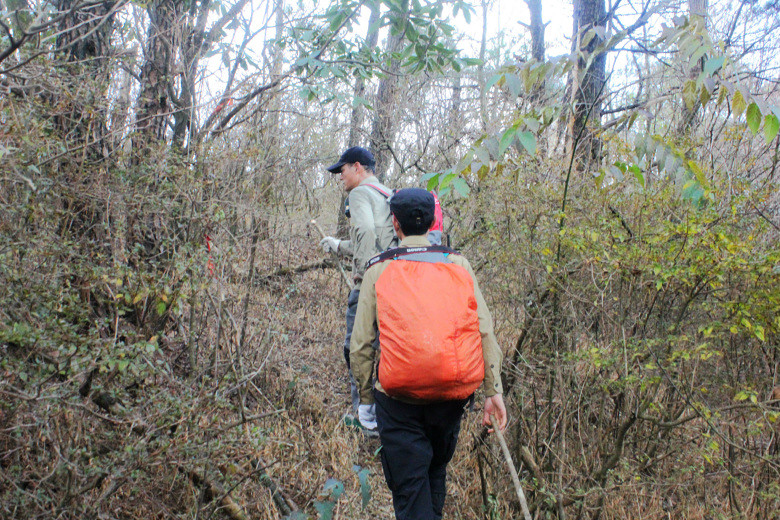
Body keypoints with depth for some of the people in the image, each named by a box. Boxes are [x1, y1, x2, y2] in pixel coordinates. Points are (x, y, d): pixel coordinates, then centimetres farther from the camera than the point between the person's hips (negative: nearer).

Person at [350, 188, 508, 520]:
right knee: (436, 472, 26)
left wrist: (365, 396, 12)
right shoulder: (458, 264, 7)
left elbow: (360, 345, 0)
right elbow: (485, 331, 0)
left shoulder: (378, 270, 2)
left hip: (399, 398, -3)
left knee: (410, 491, 4)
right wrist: (493, 390, 2)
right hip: (453, 395, 3)